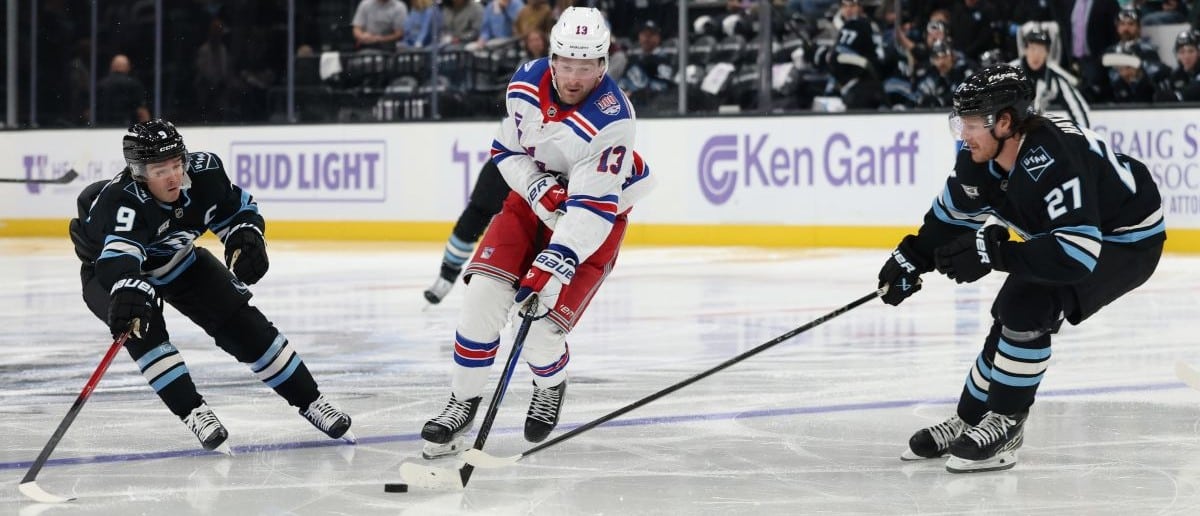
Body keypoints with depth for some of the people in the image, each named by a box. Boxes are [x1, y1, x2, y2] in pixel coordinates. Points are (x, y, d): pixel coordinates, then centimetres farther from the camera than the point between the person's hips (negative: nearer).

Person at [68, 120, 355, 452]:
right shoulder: (120, 200, -41)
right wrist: (130, 291, -78)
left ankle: (309, 401, 6)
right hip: (107, 273, -4)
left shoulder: (202, 172, -25)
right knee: (142, 325, -33)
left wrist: (245, 237, -29)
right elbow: (119, 255, -58)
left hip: (178, 263, 4)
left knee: (241, 323, -5)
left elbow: (239, 209, -7)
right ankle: (193, 413, -26)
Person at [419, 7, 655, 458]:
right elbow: (507, 149, 0)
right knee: (484, 293, -14)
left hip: (599, 210, -5)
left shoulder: (611, 119, -31)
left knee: (542, 325, -16)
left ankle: (550, 387, 20)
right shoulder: (527, 83, -15)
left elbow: (593, 206, -35)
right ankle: (463, 402, 2)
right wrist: (540, 189, -19)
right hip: (535, 196, 5)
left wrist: (556, 264, -43)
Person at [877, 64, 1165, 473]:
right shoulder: (981, 157, -13)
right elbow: (952, 212, 6)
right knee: (1010, 315, 6)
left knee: (1028, 305, -23)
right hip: (1070, 231, 9)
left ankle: (1005, 424, -11)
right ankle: (970, 421, 22)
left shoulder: (1053, 161, -38)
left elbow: (1077, 252, -45)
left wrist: (993, 254, -46)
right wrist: (912, 258, -4)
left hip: (1126, 241, -9)